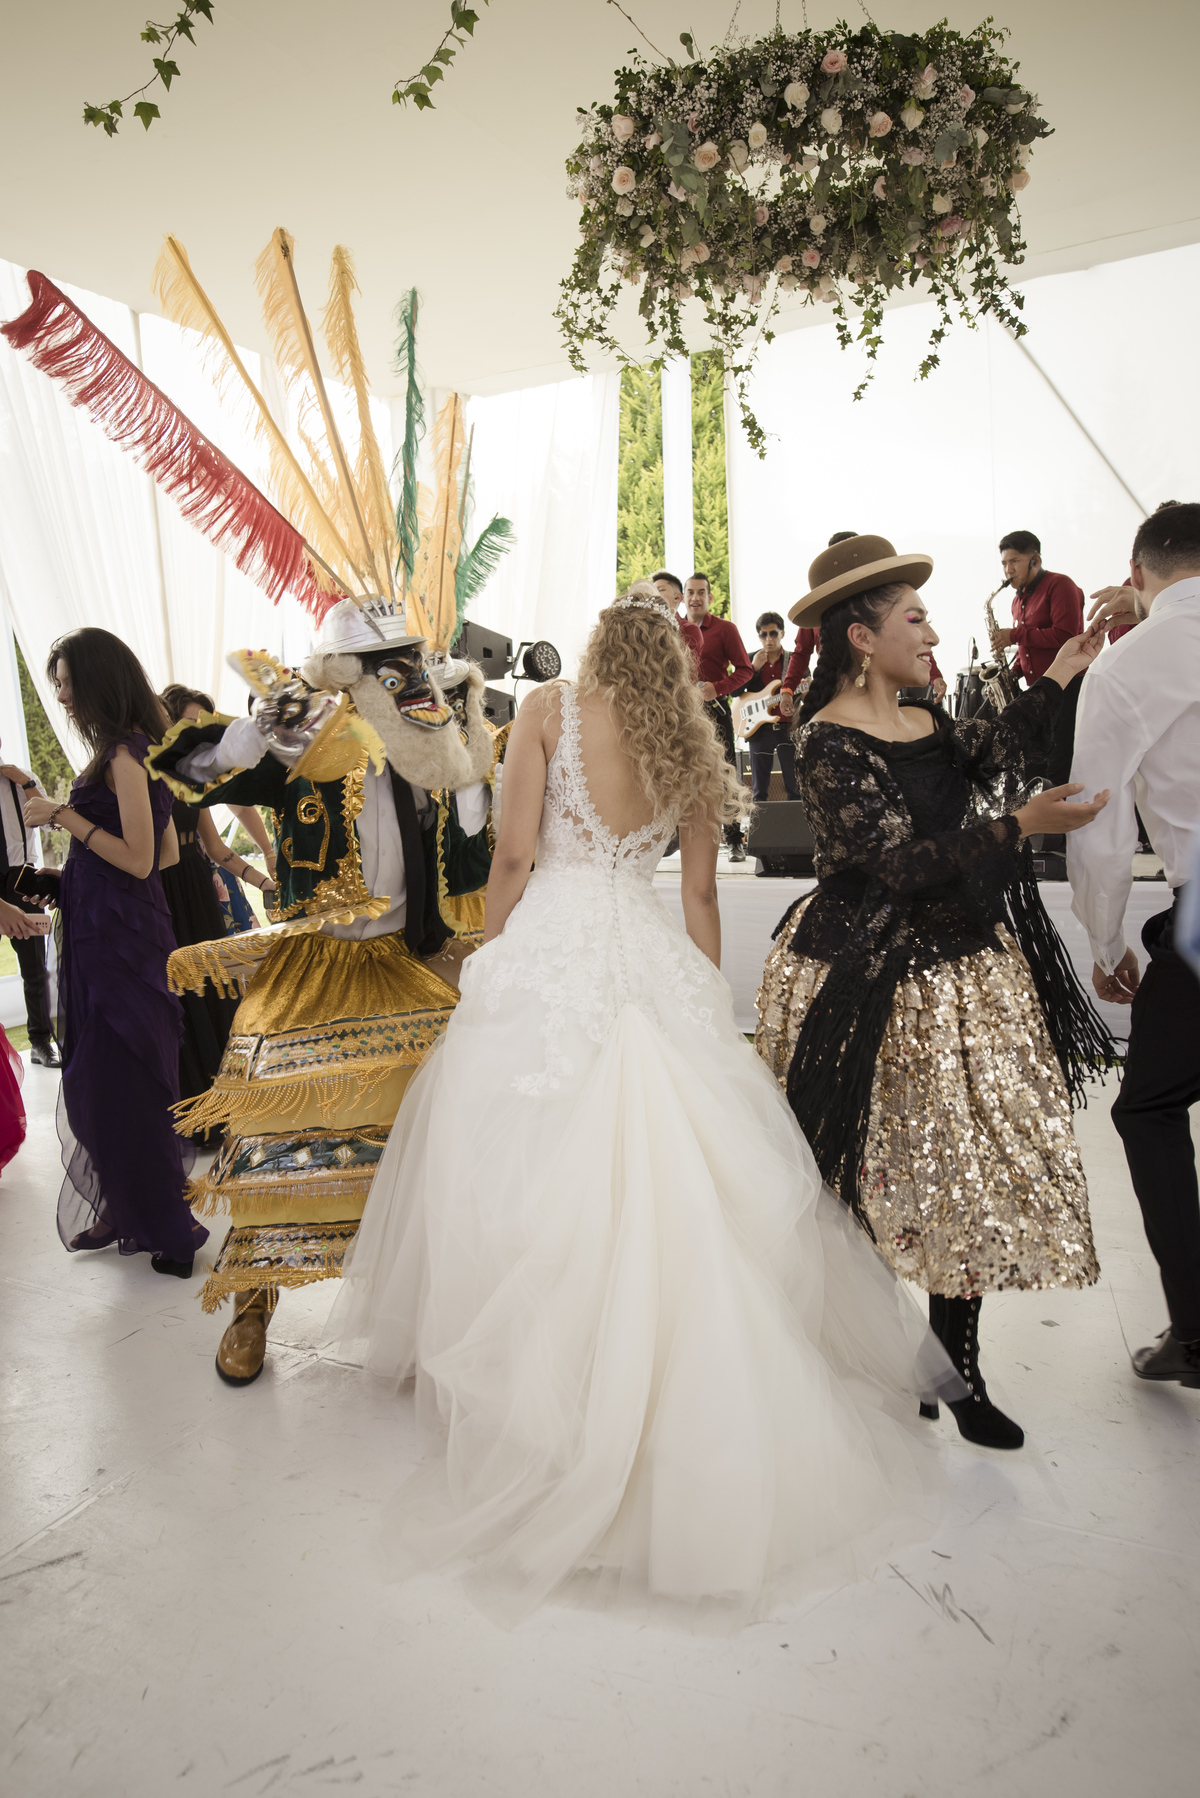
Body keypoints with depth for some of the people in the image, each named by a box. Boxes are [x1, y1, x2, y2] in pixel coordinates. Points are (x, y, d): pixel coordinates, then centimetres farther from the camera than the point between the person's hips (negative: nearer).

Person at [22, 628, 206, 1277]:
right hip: (104, 930, 9)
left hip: (118, 938, -9)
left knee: (122, 1079, 0)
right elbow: (168, 852, 15)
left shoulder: (124, 756, -16)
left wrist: (63, 815, -16)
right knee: (100, 1078, 16)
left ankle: (159, 1222, 13)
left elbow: (138, 858, -20)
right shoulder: (134, 749, 12)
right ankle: (126, 1208, 29)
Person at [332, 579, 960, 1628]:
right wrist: (714, 1011, 17)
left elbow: (514, 852, -5)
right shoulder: (692, 748, 10)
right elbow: (701, 894, 11)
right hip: (655, 962, 4)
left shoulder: (549, 709, 1)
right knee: (672, 1164, 10)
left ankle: (544, 1380, 15)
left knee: (535, 1159, 5)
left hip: (551, 948, -3)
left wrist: (489, 953, 7)